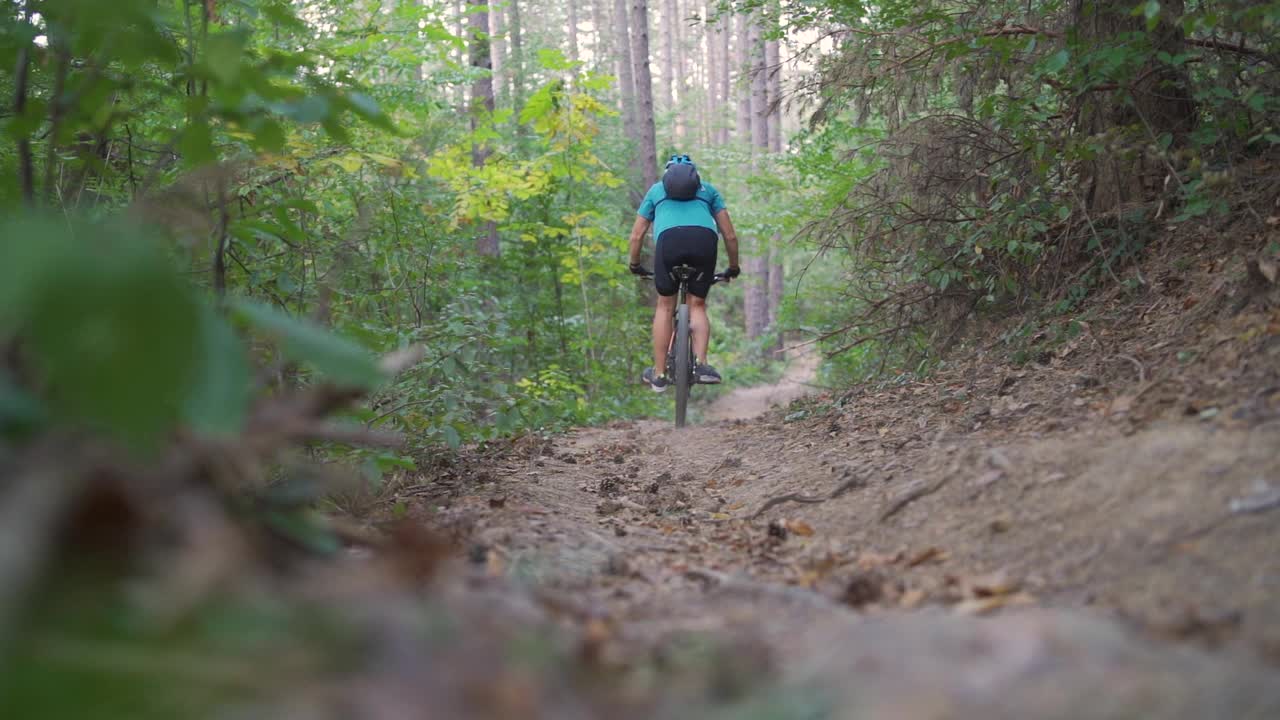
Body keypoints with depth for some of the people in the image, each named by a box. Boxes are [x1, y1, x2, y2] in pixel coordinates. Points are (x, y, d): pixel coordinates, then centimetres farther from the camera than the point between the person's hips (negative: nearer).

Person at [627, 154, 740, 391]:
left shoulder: (656, 190, 34)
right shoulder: (708, 189, 33)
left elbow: (636, 235, 31)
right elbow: (730, 235, 27)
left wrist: (635, 265, 47)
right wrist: (733, 268, 40)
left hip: (669, 239, 0)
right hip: (705, 239, 0)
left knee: (665, 306, 15)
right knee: (697, 305, 16)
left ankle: (659, 374, 17)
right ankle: (700, 364, -3)